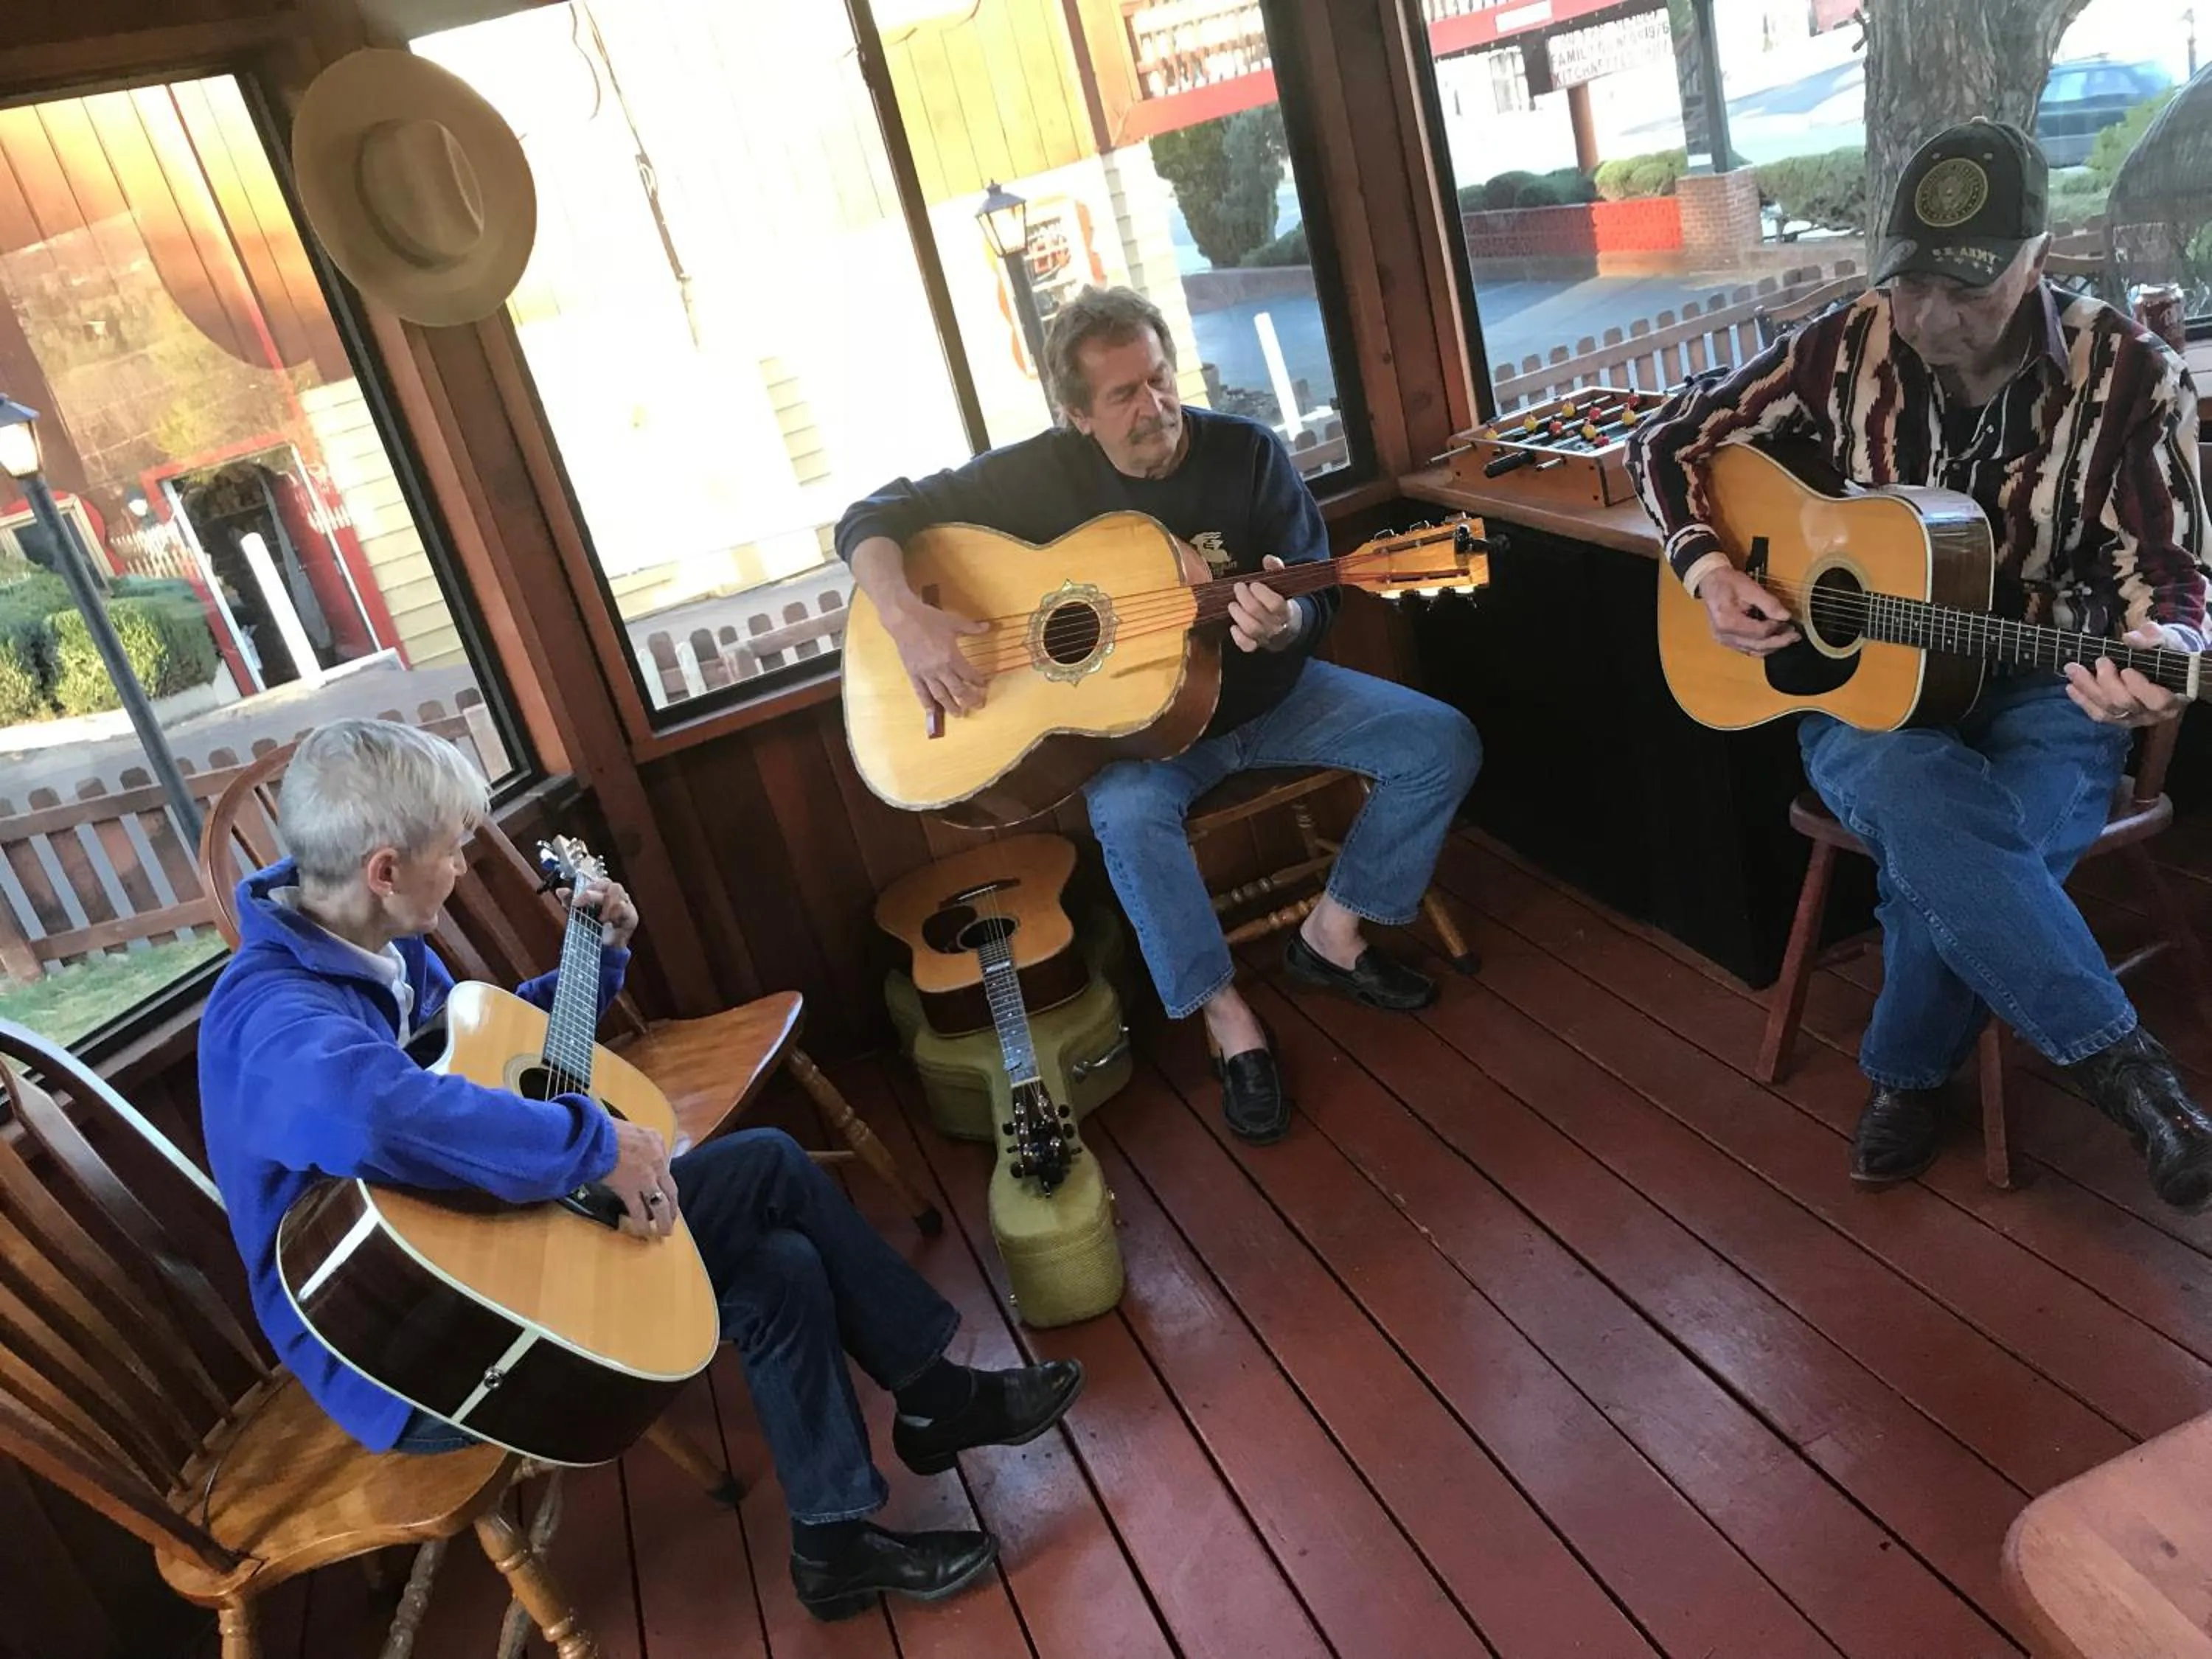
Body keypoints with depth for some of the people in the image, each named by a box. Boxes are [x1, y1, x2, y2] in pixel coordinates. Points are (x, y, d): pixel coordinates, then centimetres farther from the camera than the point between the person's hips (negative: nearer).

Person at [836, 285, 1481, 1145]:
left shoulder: (1249, 453, -8)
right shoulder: (1040, 475, -10)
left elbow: (1314, 602, -8)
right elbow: (874, 517, -9)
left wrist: (1283, 623, -34)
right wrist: (907, 619, -28)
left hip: (1267, 692, 3)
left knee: (1445, 743, -11)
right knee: (1127, 812, -36)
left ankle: (1331, 935, 4)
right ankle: (1227, 1018, -17)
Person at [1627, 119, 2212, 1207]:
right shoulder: (1851, 346, -4)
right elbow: (1671, 442, 4)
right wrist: (1708, 570, -13)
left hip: (2044, 686, -1)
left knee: (1942, 852, -33)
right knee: (1931, 808, -35)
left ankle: (1907, 1072, -4)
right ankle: (2122, 1063, -17)